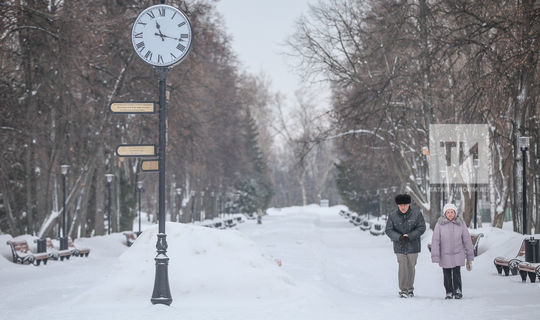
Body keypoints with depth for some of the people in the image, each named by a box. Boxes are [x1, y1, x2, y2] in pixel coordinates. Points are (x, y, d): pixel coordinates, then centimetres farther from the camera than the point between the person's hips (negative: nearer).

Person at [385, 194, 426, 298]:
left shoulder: (417, 215, -3)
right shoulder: (392, 216, -1)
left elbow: (422, 228, -6)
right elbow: (388, 230, -3)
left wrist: (409, 236, -17)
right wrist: (399, 237, -20)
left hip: (413, 246, 0)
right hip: (399, 247, 0)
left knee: (411, 268, 7)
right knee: (402, 267, -10)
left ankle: (410, 289, 21)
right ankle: (403, 290, -4)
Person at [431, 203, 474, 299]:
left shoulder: (461, 223, -3)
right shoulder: (440, 224, -7)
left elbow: (467, 240, 3)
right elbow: (435, 241, -7)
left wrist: (469, 257, 4)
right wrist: (435, 257, -12)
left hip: (457, 254, 0)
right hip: (445, 255, 0)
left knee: (456, 273, -7)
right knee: (447, 275, 7)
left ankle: (458, 291, 10)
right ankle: (449, 293, 22)